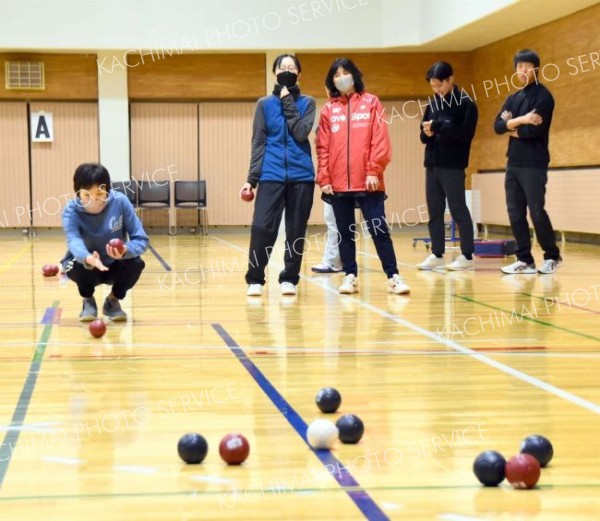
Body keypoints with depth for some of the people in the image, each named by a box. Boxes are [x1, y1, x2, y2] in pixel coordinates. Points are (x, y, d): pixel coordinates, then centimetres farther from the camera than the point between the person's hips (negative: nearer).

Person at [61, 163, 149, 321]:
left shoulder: (120, 202, -20)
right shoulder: (71, 210, -23)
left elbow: (141, 239, -19)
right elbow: (73, 240, -43)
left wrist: (126, 250, -43)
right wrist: (88, 258, -67)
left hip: (115, 266, 1)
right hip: (86, 267, -1)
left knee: (136, 263, -29)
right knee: (80, 265, -35)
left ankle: (113, 301, 3)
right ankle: (88, 302, 1)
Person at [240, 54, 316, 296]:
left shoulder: (307, 103, 8)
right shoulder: (264, 104, 8)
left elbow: (301, 133, -8)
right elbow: (258, 144, 5)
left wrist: (288, 103, -6)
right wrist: (251, 179, -2)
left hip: (301, 175, 1)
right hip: (271, 175, -1)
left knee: (296, 230, 3)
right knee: (262, 227, -12)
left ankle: (289, 279, 13)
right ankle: (255, 279, -2)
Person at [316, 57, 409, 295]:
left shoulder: (371, 102, 4)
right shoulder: (328, 109, 8)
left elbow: (380, 140, -2)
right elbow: (322, 147, 6)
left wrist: (374, 171, -10)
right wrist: (323, 179, -2)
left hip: (367, 181, -2)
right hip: (338, 183, 2)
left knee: (379, 230, -3)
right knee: (345, 232, 7)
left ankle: (393, 277, 1)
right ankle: (350, 276, 14)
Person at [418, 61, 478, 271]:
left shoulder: (466, 104, -5)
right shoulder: (432, 104, 13)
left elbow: (465, 133, -15)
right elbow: (423, 136, 14)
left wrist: (438, 127, -20)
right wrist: (427, 133, -9)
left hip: (453, 165, -6)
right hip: (432, 164, 6)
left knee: (458, 209, -4)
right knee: (434, 211, 7)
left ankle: (467, 255, 1)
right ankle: (437, 254, 13)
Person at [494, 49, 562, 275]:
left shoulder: (543, 96, -6)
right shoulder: (512, 99, 15)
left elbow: (534, 130, -17)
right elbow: (498, 126, 1)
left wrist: (512, 129, -2)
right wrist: (520, 120, -15)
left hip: (534, 164, -7)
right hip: (513, 163, 7)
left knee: (536, 212, -6)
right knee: (515, 213, 4)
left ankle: (552, 256, 8)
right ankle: (525, 260, 9)